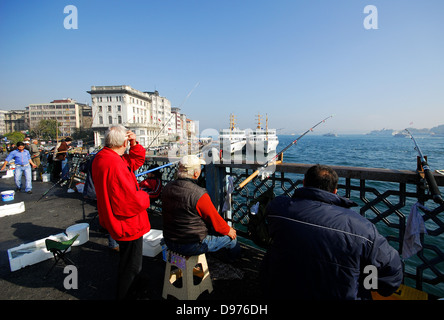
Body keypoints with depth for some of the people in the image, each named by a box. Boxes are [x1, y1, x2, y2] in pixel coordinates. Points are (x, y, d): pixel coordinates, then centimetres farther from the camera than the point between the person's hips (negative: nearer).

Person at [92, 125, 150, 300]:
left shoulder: (102, 158, 1)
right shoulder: (114, 165, -33)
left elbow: (136, 161, 11)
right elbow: (132, 202, -33)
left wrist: (135, 144, -6)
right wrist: (144, 197, -12)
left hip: (118, 223, 11)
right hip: (128, 225, -11)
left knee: (126, 261, 34)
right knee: (131, 266, 11)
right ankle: (124, 295, 33)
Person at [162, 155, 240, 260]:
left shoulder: (167, 188, -6)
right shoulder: (199, 194, -29)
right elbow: (216, 221, -16)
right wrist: (228, 230, 5)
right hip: (193, 246, -7)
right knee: (231, 236, 14)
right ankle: (234, 257, 46)